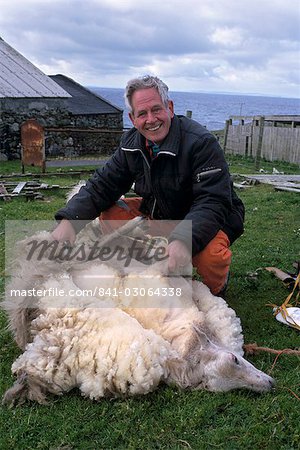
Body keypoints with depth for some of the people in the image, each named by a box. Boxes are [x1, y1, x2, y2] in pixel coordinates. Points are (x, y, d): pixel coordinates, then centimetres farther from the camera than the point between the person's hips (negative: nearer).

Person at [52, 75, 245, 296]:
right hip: (161, 215, 6)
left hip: (212, 220, -6)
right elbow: (102, 186, -4)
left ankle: (216, 288, 2)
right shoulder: (132, 144, -4)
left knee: (209, 254, -37)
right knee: (110, 215, -9)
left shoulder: (202, 143, -25)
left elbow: (212, 202, -32)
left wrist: (185, 240, -49)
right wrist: (69, 219, -22)